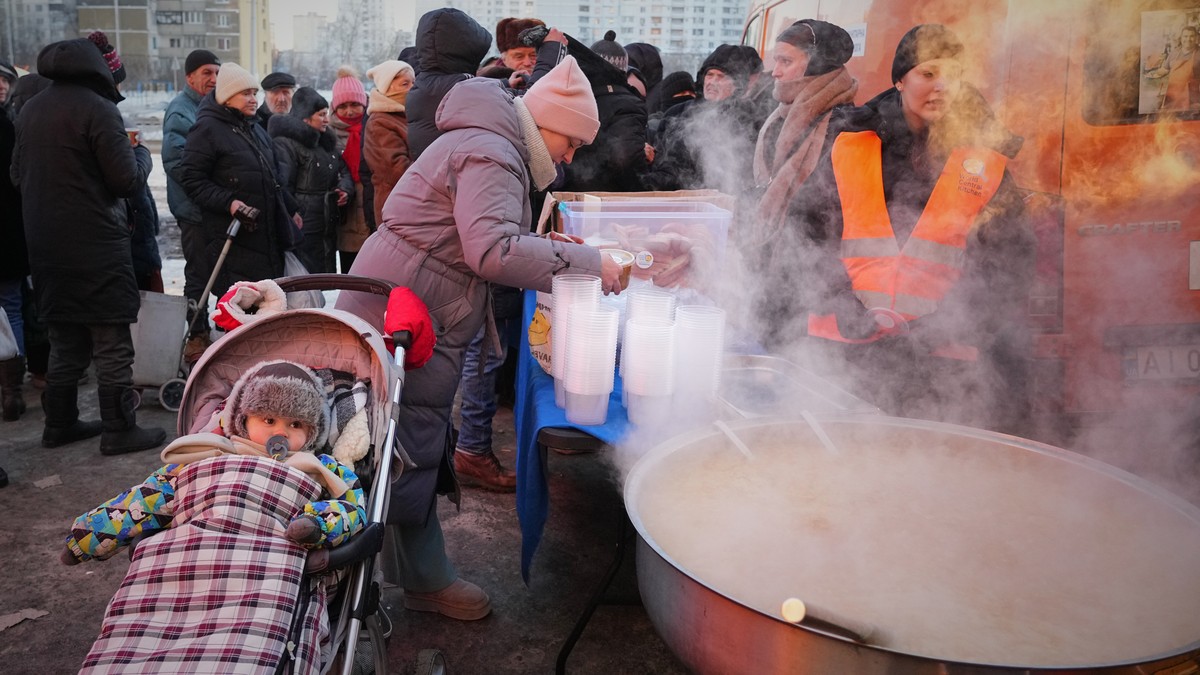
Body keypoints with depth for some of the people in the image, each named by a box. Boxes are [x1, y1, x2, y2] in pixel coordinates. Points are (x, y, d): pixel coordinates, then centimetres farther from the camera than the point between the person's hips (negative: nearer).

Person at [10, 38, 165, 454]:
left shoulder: (28, 111, 12)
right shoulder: (97, 108, -11)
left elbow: (18, 175, 19)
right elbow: (128, 180, -13)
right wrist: (140, 152, 6)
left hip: (44, 245, 7)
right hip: (95, 246, -7)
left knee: (65, 342, 17)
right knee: (112, 344, 0)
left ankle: (59, 424, 26)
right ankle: (119, 431, 6)